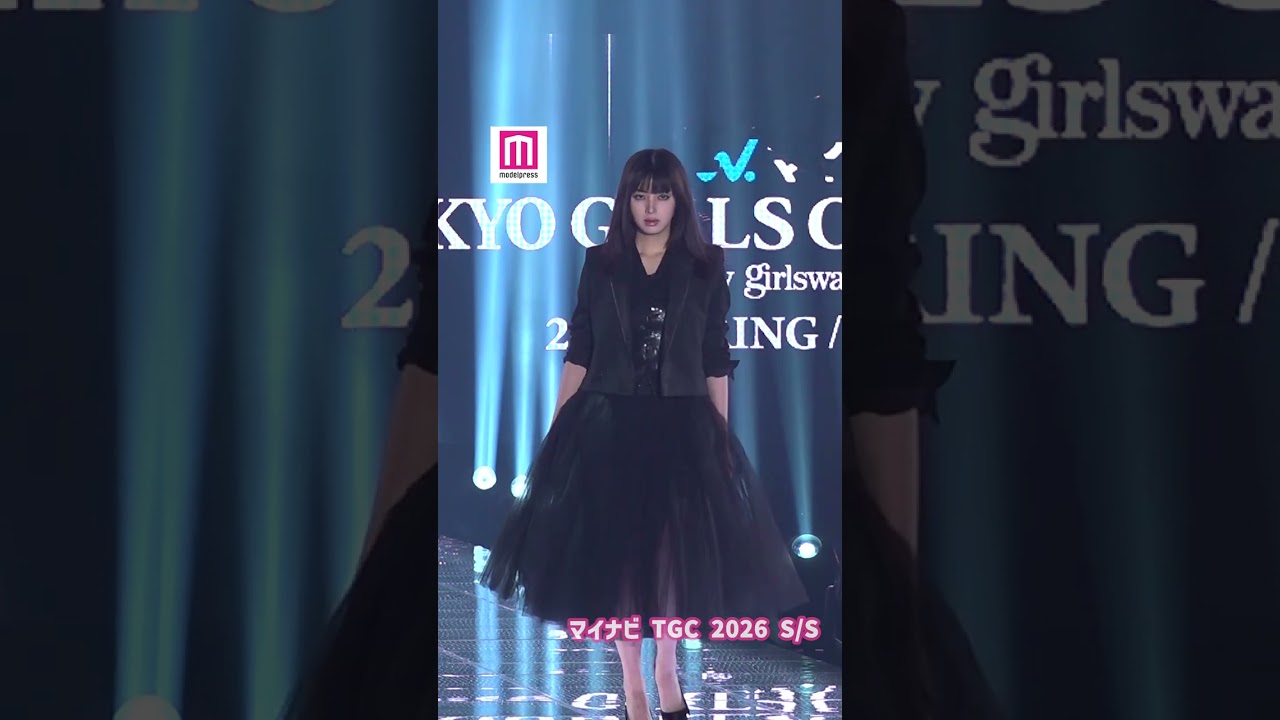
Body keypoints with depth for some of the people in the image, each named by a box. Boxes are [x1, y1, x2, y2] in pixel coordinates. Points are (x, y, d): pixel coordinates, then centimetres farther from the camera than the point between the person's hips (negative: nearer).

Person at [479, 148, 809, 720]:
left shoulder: (704, 268, 2)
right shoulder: (600, 264, 3)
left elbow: (716, 362, 3)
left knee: (676, 547, 0)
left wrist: (721, 437, 0)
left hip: (681, 425, 0)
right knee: (616, 549, 2)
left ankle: (666, 671, 17)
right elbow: (578, 354, 4)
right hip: (608, 423, 1)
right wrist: (557, 430, 0)